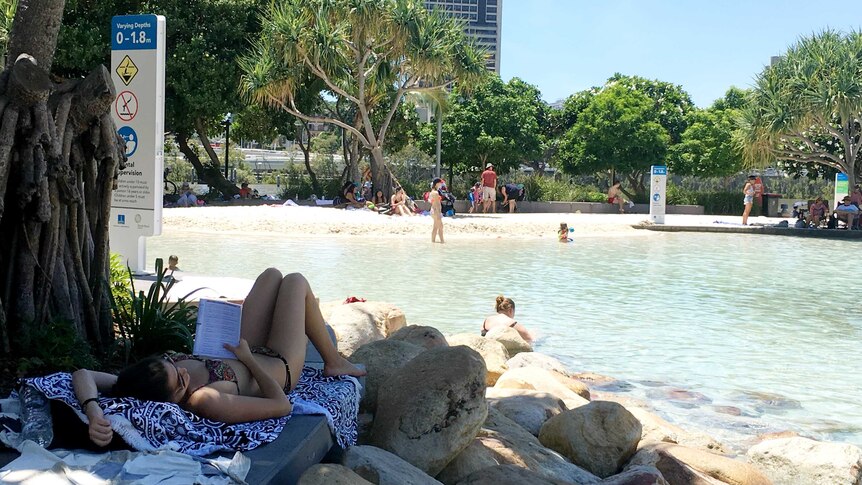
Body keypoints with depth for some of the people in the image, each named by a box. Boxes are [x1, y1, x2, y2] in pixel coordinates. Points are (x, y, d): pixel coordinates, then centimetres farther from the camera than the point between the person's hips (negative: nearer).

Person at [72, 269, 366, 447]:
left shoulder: (145, 381, -33)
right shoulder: (205, 402, -49)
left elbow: (83, 375, -37)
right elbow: (281, 404, -42)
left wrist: (92, 411, -56)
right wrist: (248, 358, -29)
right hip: (279, 366, -6)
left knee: (272, 275, 23)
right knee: (296, 281, 10)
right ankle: (334, 362, 32)